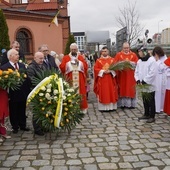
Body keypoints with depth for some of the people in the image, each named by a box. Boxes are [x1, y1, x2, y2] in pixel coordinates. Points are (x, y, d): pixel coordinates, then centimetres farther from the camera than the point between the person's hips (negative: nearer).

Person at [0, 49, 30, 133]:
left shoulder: (22, 65, 7)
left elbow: (27, 78, 5)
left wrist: (28, 91, 0)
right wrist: (7, 94, -17)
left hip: (23, 93, 5)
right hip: (13, 94, -4)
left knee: (22, 111, 16)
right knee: (13, 112, 11)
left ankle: (23, 125, 31)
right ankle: (15, 127, 26)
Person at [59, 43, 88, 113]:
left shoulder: (81, 57, 13)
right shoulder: (66, 58, 8)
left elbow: (85, 67, 1)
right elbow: (62, 67, -4)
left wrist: (79, 62, -11)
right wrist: (69, 63, -13)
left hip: (80, 79, 2)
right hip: (70, 79, -1)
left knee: (81, 93, 2)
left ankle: (83, 108, 11)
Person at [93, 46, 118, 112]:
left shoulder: (112, 59, 8)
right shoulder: (98, 60, 3)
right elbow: (96, 69, -3)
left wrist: (110, 71, -13)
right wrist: (103, 71, -14)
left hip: (110, 79, 1)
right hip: (102, 79, -1)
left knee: (111, 92, 3)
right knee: (102, 93, -1)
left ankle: (112, 107, 10)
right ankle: (103, 108, 4)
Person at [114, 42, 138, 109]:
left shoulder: (133, 54, 6)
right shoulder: (118, 54, 4)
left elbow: (137, 64, -1)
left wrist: (130, 63, -15)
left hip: (130, 76, 1)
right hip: (121, 75, -1)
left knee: (130, 89, 2)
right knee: (122, 89, 0)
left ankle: (131, 104, 8)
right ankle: (122, 104, 6)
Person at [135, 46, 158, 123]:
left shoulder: (152, 60, -15)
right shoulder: (139, 61, 8)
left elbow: (152, 73, -20)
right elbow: (136, 71, 11)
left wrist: (145, 81, -19)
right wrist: (138, 80, -5)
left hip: (150, 85, -7)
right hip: (142, 85, 7)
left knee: (151, 101, 2)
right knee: (145, 101, 15)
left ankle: (152, 117, 9)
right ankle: (146, 114, 28)